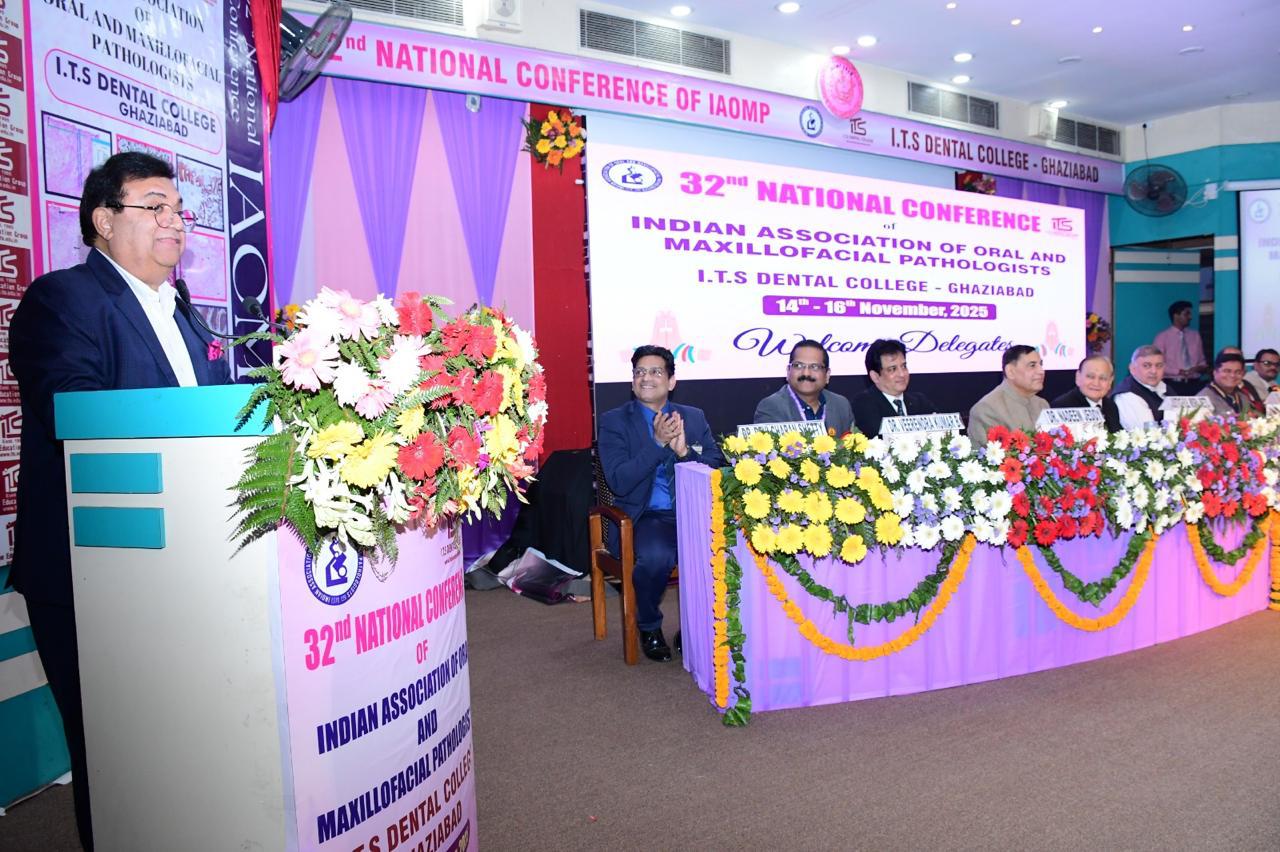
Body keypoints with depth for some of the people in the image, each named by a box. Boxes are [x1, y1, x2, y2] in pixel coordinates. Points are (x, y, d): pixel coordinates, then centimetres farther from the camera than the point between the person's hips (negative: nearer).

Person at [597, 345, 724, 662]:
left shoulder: (695, 417, 14)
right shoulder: (614, 421, 3)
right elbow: (619, 482, -9)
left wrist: (684, 451, -12)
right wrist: (659, 443, -16)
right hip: (644, 517, -3)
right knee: (656, 556, -33)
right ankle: (649, 629, -1)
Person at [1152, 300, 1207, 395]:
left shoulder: (1195, 335, 12)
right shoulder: (1162, 337, -2)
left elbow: (1202, 361, 16)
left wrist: (1201, 368, -7)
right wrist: (1179, 372, -17)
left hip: (1194, 384, 4)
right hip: (1172, 385, -4)